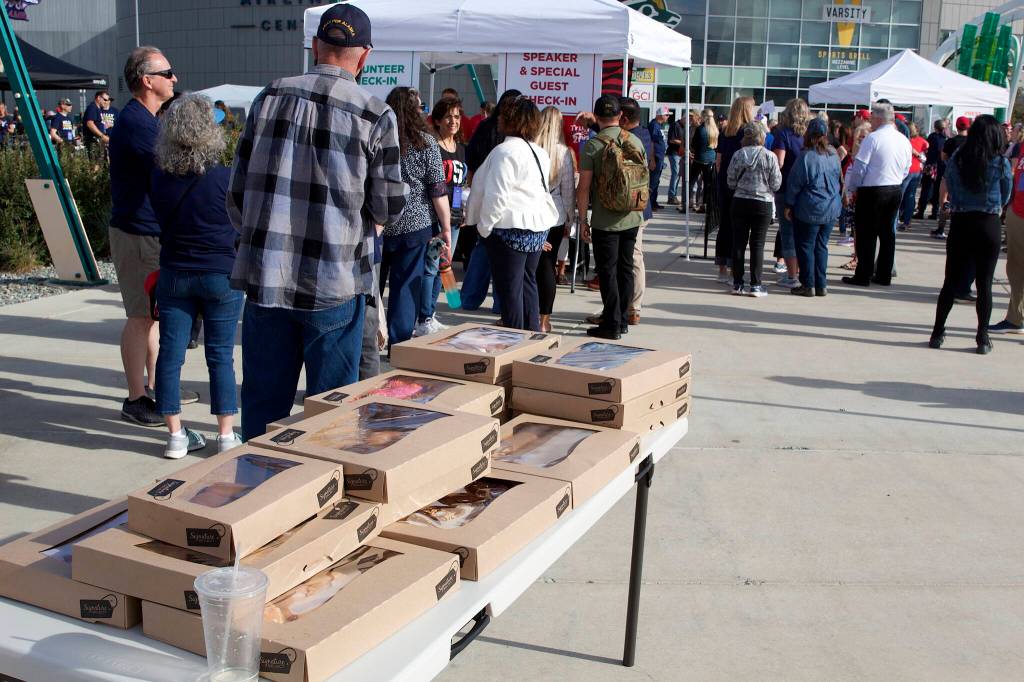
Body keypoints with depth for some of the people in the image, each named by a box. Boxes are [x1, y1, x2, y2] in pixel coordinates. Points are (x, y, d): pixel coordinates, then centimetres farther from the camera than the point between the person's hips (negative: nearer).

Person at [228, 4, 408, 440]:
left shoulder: (270, 97, 4)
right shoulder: (375, 116, -6)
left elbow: (238, 192, 7)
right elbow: (390, 209, -3)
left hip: (265, 277, 3)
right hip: (334, 284, -3)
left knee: (263, 401, 15)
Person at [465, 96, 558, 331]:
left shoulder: (505, 151, -15)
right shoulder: (540, 153, 12)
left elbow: (496, 195, -19)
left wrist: (484, 226, -9)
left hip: (510, 227, -9)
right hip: (538, 226, 9)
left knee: (509, 288, -1)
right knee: (528, 282, 18)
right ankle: (532, 336, 25)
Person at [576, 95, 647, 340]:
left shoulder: (593, 145, -11)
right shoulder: (635, 142, 3)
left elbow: (584, 187, -12)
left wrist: (583, 219, -5)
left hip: (605, 221, -5)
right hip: (632, 218, 5)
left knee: (607, 272, 1)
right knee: (625, 269, 14)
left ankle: (612, 325, 4)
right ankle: (622, 320, 22)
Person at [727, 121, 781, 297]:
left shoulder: (738, 155, -4)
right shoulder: (770, 157, -9)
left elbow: (730, 182, 0)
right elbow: (776, 184, -6)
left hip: (740, 202, 2)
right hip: (763, 203, -2)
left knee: (738, 243, 7)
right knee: (757, 244, 4)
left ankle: (737, 284, 10)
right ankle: (755, 285, 5)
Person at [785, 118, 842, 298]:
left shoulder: (806, 156, -15)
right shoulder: (834, 155, 2)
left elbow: (795, 183, -11)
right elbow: (839, 179, 14)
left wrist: (789, 205, -4)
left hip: (809, 210, -5)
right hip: (831, 209, 6)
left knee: (805, 246, 5)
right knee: (821, 246, 13)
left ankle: (808, 285, 6)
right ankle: (821, 285, 15)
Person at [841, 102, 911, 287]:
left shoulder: (872, 139, -14)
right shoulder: (904, 141, 8)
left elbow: (859, 168, -14)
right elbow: (906, 169, 13)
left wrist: (851, 189, -2)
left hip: (872, 191, -7)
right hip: (896, 190, 7)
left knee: (866, 234, 0)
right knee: (887, 232, 12)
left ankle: (863, 276, 2)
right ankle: (884, 275, 18)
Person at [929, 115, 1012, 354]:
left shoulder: (956, 159, -4)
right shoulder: (1001, 163, -8)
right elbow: (1005, 198, 4)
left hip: (959, 224, 2)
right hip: (988, 225, -2)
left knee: (951, 281, 10)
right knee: (985, 284, 6)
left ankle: (937, 333, 13)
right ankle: (983, 339, 11)